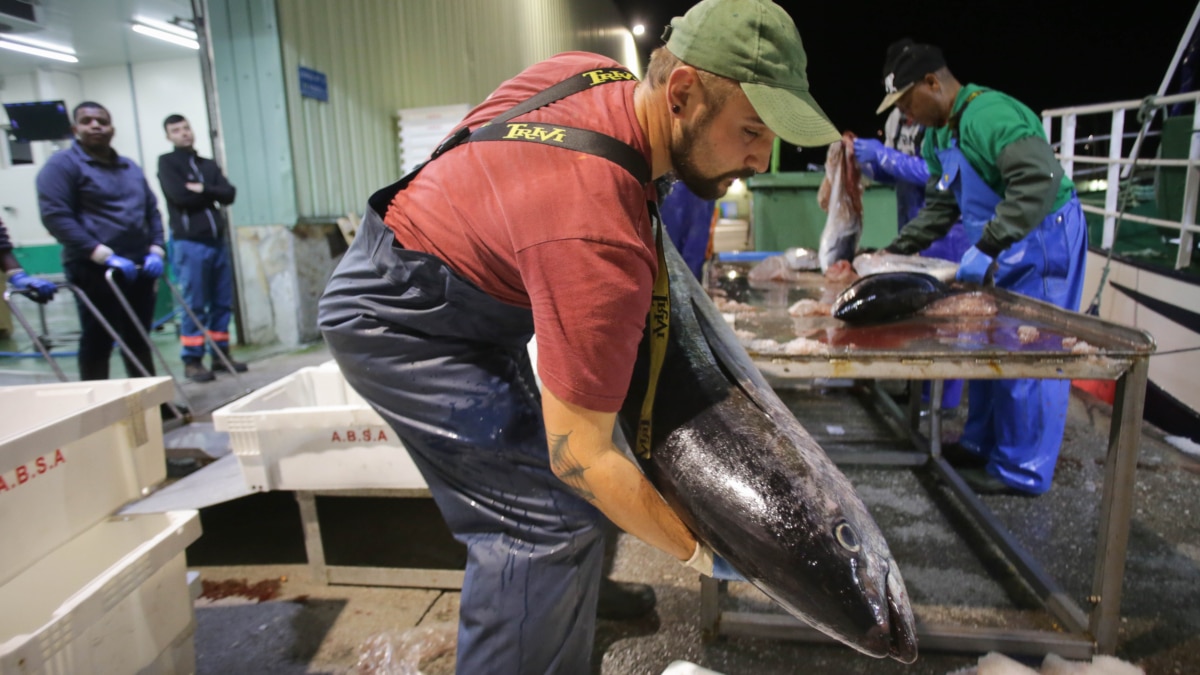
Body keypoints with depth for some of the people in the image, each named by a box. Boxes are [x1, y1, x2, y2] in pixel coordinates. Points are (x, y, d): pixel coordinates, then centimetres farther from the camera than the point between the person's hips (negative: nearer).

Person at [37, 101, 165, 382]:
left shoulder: (131, 168, 17)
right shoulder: (62, 164, -4)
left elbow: (152, 211, 19)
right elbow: (55, 216, -13)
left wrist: (156, 250, 1)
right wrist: (105, 255, -21)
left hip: (139, 267, 6)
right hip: (94, 270, -6)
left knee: (138, 339, 13)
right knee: (98, 343, -1)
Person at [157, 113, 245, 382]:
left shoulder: (209, 165, 17)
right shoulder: (166, 162, 3)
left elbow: (229, 194, 3)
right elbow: (180, 196, -13)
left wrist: (203, 189, -10)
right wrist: (212, 194, -1)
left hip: (217, 240, 5)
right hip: (189, 243, -5)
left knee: (222, 303, 7)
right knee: (194, 306, -5)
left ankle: (221, 354, 15)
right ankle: (192, 361, 2)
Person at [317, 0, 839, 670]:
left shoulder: (597, 71, -8)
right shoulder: (600, 243, -36)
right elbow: (582, 457, -30)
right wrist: (696, 550, -16)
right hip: (394, 320, -10)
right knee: (549, 518, -16)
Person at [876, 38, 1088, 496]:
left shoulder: (989, 115, -24)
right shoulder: (939, 135, 7)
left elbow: (1039, 183, -34)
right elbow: (940, 206, 14)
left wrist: (987, 247, -37)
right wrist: (896, 250, 6)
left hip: (1043, 239, -9)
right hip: (1002, 244, 10)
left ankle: (1022, 471, 8)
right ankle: (981, 445, 27)